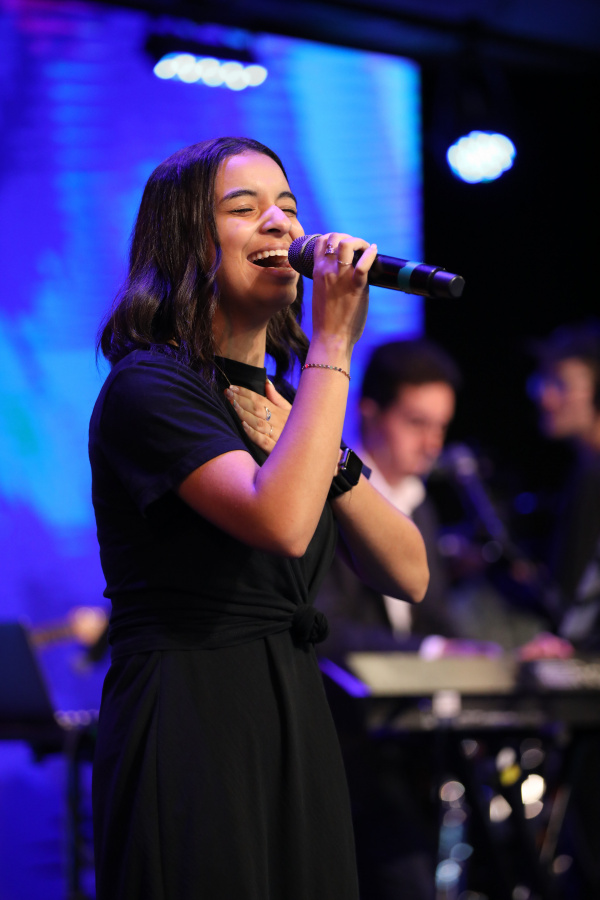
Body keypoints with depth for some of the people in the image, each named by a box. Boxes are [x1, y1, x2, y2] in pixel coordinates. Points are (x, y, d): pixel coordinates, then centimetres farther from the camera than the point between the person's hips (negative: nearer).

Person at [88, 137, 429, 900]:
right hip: (187, 719, -8)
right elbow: (282, 522, -26)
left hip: (297, 722, 8)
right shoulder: (148, 385, -9)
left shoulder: (286, 401, 16)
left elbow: (408, 576, 10)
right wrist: (333, 345, -19)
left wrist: (328, 457, -5)